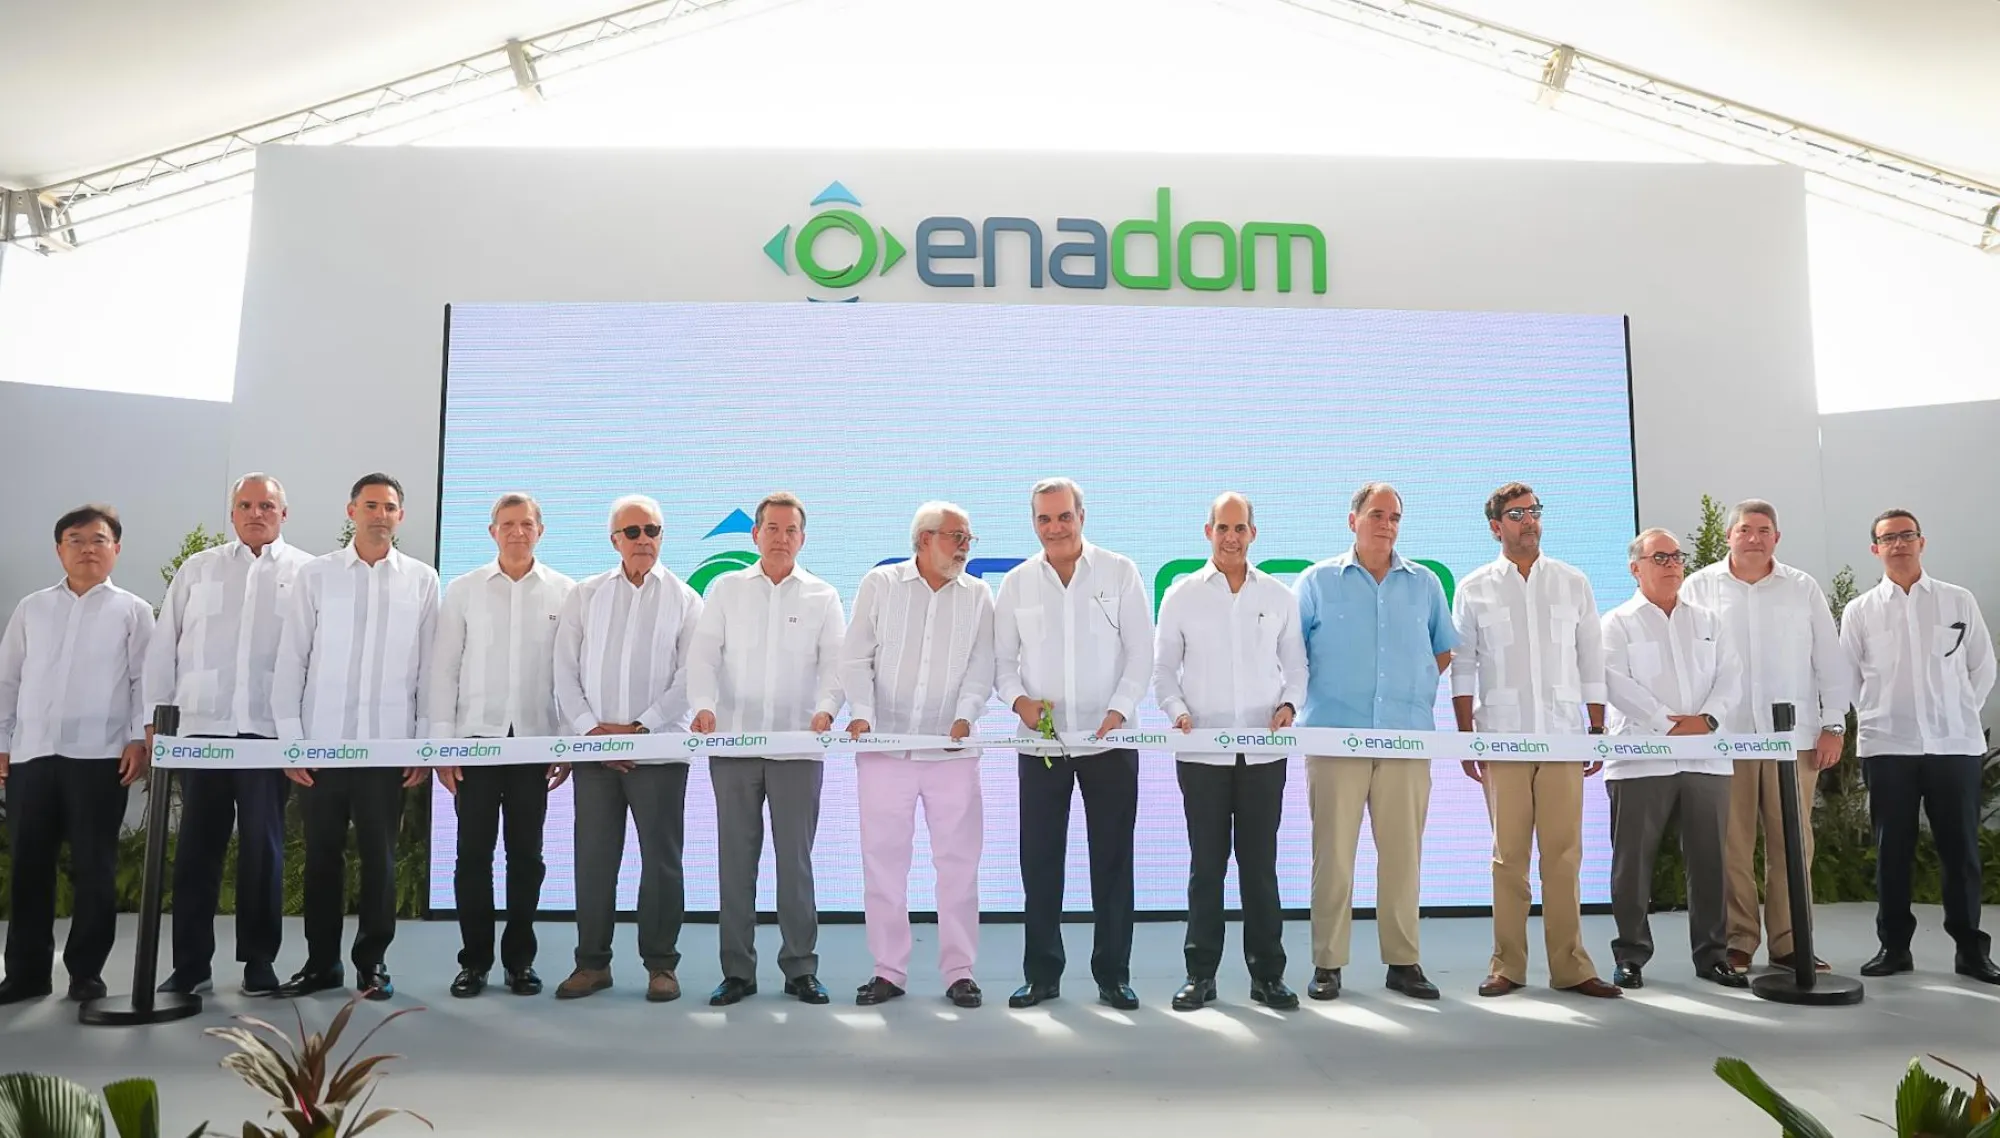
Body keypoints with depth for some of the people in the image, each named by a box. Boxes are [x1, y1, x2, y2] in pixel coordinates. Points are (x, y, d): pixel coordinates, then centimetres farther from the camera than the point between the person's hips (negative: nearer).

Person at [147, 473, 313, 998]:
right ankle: (190, 963, 14)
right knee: (196, 847, 6)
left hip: (270, 730, -2)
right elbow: (163, 647, 11)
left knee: (263, 847, 4)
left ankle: (259, 961, 13)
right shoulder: (197, 569, 12)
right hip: (200, 726, 2)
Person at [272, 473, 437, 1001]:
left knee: (379, 858, 5)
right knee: (322, 856, 9)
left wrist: (425, 744, 0)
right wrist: (290, 739, -3)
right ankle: (321, 961, 22)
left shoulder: (421, 580, 4)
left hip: (389, 745, 0)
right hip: (322, 742, 1)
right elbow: (291, 661, 3)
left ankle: (372, 962, 16)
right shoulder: (315, 575, 3)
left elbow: (428, 668, 4)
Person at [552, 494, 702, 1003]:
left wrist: (639, 727, -11)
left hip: (658, 749, -2)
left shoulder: (684, 600, 4)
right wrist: (590, 728, -7)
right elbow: (565, 670, 5)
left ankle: (661, 963, 13)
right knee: (593, 858, 5)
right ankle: (592, 962, 17)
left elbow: (690, 676, -3)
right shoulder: (584, 595, 10)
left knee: (661, 859, 2)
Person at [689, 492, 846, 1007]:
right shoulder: (727, 589, 10)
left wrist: (826, 707, -20)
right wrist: (703, 704, -17)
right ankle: (737, 970, 14)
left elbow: (834, 661, 0)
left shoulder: (823, 597, 9)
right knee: (735, 858, 5)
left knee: (795, 858, 3)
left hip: (798, 747, -1)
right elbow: (703, 653, 1)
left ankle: (801, 968, 13)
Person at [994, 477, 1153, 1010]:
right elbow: (1002, 658, 8)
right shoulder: (1016, 583, 6)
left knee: (1112, 860, 4)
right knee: (1039, 861, 5)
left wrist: (1118, 712, -12)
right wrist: (1017, 698, -11)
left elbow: (1140, 652, -1)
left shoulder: (1120, 573, 1)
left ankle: (1113, 975, 16)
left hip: (1110, 740, -1)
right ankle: (1041, 975, 17)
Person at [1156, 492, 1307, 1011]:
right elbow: (1163, 667, 6)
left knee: (1260, 865, 6)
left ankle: (1267, 973, 15)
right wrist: (1177, 710, -10)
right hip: (1202, 751, -1)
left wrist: (1289, 704, -5)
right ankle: (1200, 974, 14)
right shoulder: (1182, 595, 5)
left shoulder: (1278, 596, 9)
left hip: (1263, 752, 1)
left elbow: (1295, 664, 13)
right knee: (1206, 865, 4)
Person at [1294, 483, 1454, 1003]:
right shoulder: (1317, 581, 6)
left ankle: (1403, 962, 13)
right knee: (1333, 853, -1)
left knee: (1404, 852, 4)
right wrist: (1296, 705, 1)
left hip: (1408, 736, 2)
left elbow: (1444, 651, 22)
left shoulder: (1425, 583, 13)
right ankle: (1327, 965, 6)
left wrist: (1412, 691, 11)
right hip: (1335, 737, -2)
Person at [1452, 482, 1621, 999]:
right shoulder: (1475, 588, 6)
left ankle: (1570, 966, 9)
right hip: (1502, 739, -1)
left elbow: (1592, 661, 12)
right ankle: (1507, 966, 8)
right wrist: (1466, 738, -2)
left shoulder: (1573, 583, 11)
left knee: (1564, 854, 1)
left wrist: (1598, 732, 7)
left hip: (1563, 738, 1)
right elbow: (1462, 667, 5)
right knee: (1509, 855, 1)